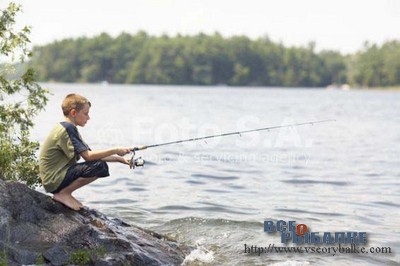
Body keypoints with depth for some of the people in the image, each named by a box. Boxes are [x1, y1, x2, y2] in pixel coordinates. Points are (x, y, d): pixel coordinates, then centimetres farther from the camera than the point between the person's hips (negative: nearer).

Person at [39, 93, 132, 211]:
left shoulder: (68, 128, 15)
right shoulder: (68, 128, -16)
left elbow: (89, 154, 14)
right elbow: (88, 156, -21)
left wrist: (119, 159, 8)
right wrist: (115, 150, -14)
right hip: (54, 181, -10)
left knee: (100, 164, 17)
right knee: (99, 167, -20)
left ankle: (64, 193, 11)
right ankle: (63, 194, -9)